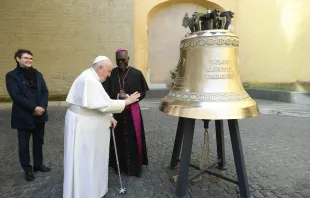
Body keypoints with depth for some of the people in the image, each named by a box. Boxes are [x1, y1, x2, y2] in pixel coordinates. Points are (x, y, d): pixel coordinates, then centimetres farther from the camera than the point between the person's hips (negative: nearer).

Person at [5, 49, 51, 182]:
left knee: (39, 141, 16)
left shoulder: (37, 74, 9)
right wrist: (34, 108, -20)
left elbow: (45, 91, 3)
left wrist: (42, 107, -13)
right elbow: (16, 96, -15)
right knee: (24, 144, 10)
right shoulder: (12, 76, -6)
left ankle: (38, 164, 33)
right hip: (24, 117, -4)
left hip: (40, 115, 5)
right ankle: (27, 169, 26)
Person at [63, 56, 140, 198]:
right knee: (84, 159, 4)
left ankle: (91, 186, 37)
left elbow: (98, 103, 13)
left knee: (90, 157, 20)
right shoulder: (90, 80, -24)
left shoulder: (90, 77, 10)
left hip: (87, 122, 10)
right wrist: (126, 101, -17)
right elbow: (104, 104, -27)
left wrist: (109, 117, 6)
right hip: (83, 124, -10)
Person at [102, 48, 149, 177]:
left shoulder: (137, 73, -3)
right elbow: (106, 92, 0)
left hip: (132, 112, -1)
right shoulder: (111, 73, 0)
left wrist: (128, 97, -17)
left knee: (133, 139, 5)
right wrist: (117, 96, -19)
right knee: (118, 139, 8)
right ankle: (119, 165, 27)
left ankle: (135, 167, 22)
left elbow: (142, 93, -2)